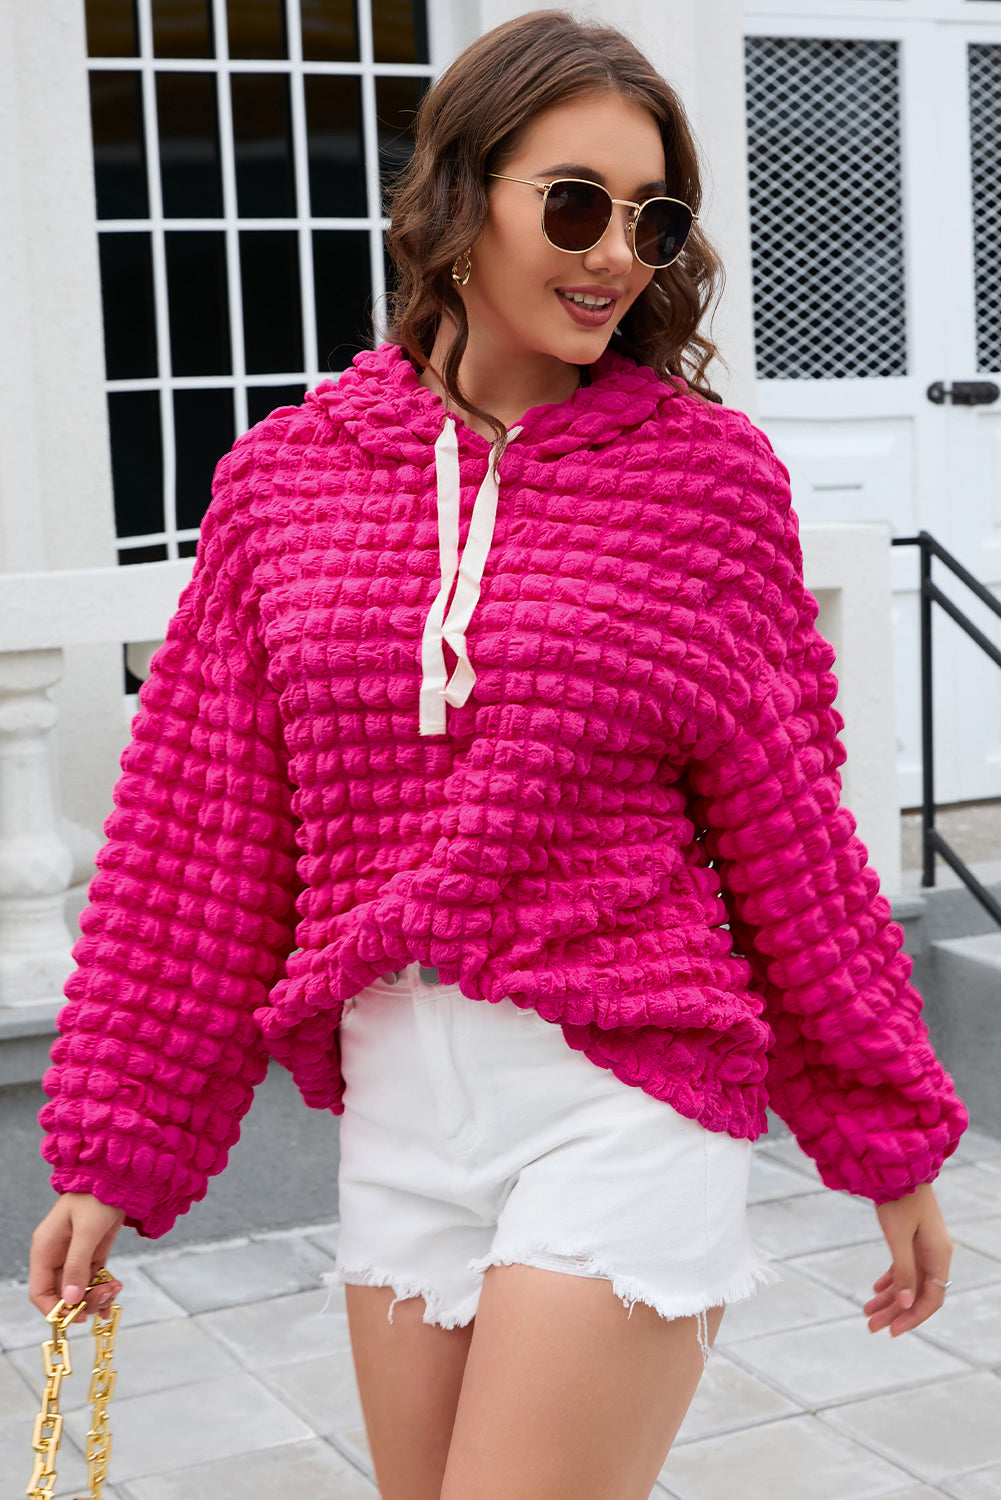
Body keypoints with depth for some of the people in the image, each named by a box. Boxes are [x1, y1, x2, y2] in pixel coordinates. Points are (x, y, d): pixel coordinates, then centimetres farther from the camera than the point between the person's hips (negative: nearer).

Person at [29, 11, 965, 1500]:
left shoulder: (710, 470, -2)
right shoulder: (285, 475, 3)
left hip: (620, 1091, -3)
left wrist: (893, 1142, 6)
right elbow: (195, 834, 5)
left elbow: (789, 831, 2)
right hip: (395, 1106, 4)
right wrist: (110, 1149, 7)